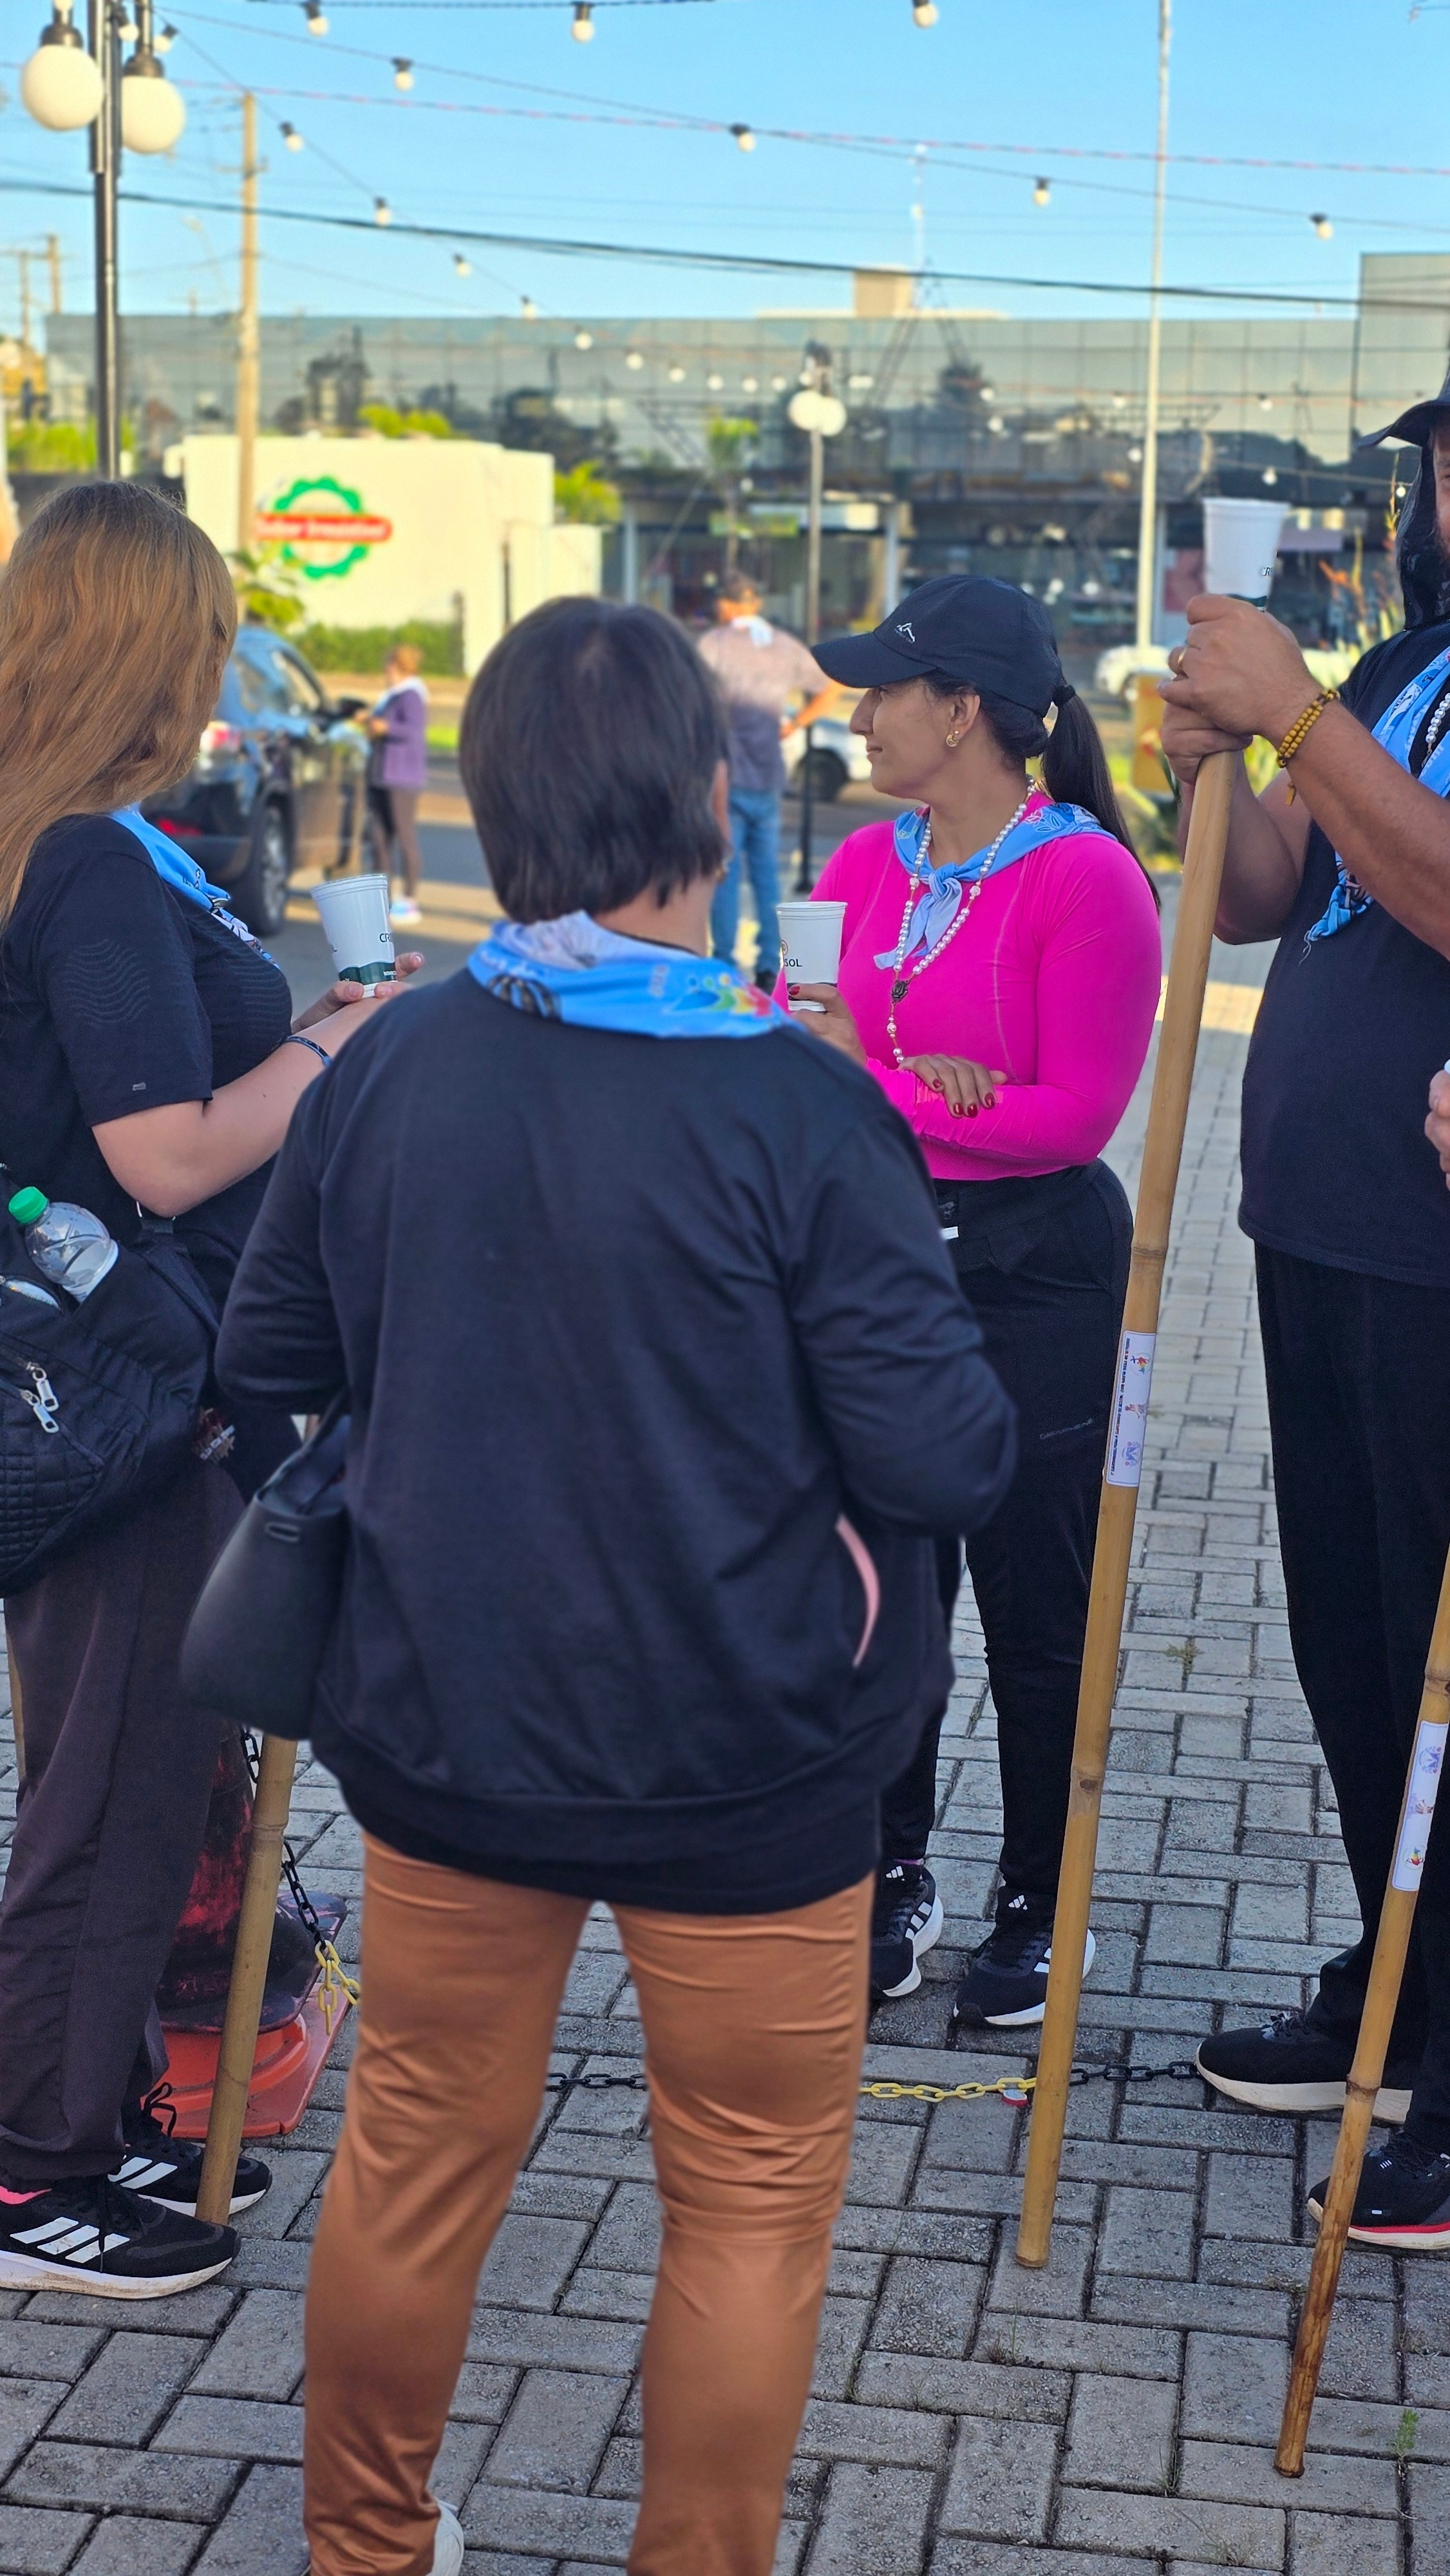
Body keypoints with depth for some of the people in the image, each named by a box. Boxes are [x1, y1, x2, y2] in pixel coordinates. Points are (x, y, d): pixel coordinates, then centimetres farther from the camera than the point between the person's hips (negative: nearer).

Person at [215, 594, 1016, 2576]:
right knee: (752, 2198, 15)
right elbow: (944, 1464, -18)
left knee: (418, 2150, 21)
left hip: (443, 1726, 5)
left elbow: (267, 1363, 7)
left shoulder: (385, 1072, -6)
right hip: (741, 1763, -4)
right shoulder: (799, 1113, -19)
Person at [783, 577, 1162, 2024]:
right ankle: (894, 1878, 28)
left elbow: (1075, 1113, -18)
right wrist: (924, 1076, -16)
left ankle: (1040, 1914, 21)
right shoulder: (864, 864, 5)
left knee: (1035, 1608, 6)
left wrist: (868, 1088, -17)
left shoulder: (1086, 876, -14)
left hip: (1033, 1270, -5)